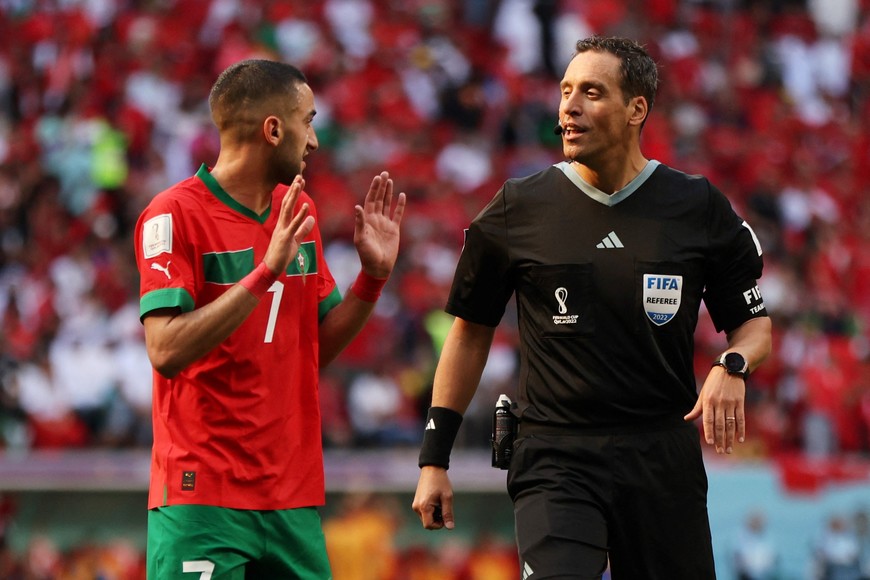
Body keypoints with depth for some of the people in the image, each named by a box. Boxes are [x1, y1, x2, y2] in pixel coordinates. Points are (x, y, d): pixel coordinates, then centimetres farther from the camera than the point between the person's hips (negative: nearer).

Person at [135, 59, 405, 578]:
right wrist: (267, 271, -23)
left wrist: (373, 276, 4)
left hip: (295, 495, 6)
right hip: (202, 495, -6)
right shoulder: (174, 215, -8)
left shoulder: (300, 210, 14)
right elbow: (167, 351, -19)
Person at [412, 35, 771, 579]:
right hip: (555, 459, -2)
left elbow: (755, 323, 12)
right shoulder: (519, 208, 3)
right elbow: (471, 332, 11)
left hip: (664, 460, 2)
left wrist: (732, 367, -12)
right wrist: (434, 460, 9)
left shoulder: (700, 208, 4)